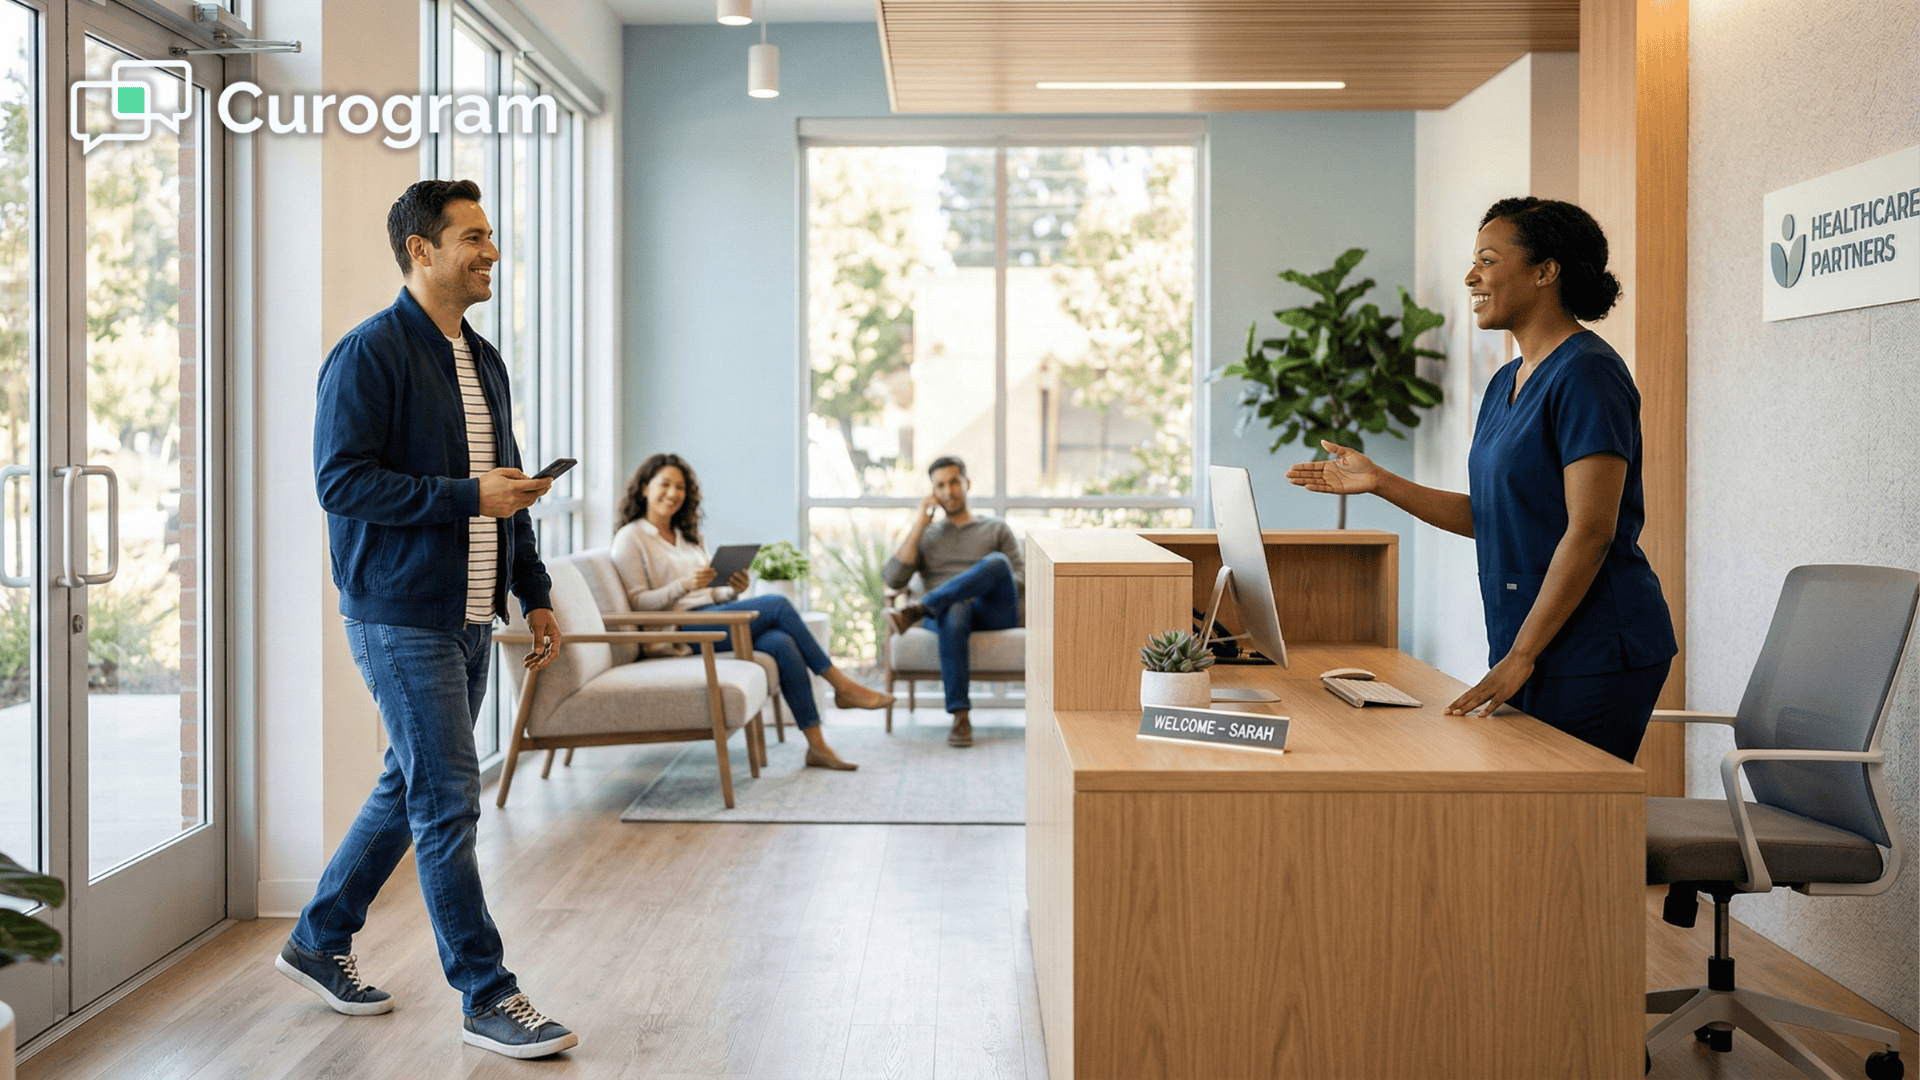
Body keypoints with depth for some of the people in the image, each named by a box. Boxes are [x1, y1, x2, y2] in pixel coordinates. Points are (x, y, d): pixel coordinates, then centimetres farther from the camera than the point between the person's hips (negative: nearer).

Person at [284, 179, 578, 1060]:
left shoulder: (482, 360, 15)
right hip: (401, 615, -9)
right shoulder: (369, 353, -10)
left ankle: (319, 943, 35)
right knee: (447, 805, -5)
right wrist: (466, 496, -20)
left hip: (468, 617, 9)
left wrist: (534, 593, 16)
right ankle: (487, 999, 5)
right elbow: (342, 480, -18)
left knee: (411, 789, 17)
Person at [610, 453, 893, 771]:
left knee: (781, 643, -24)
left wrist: (733, 590, -2)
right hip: (681, 630, -7)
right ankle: (843, 687, -13)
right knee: (778, 605, -22)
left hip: (712, 617, 7)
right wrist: (685, 585, -22)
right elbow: (637, 602, -8)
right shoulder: (631, 538, 2)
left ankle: (817, 745, -26)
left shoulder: (688, 536, 24)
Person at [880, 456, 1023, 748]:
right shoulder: (924, 534, 25)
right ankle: (961, 716, -42)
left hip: (993, 612, 0)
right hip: (946, 610, 0)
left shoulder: (996, 528, 23)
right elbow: (893, 579, 7)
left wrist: (986, 585, -10)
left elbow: (1021, 578, 11)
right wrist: (919, 526, 5)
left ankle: (918, 609, -38)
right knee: (954, 613, -41)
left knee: (996, 562, -33)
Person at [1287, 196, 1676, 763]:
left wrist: (1520, 655, -21)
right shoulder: (1506, 383, 14)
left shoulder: (1586, 373, -14)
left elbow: (1590, 531, -20)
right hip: (1531, 648, 9)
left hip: (1595, 655, -9)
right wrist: (1379, 482, 10)